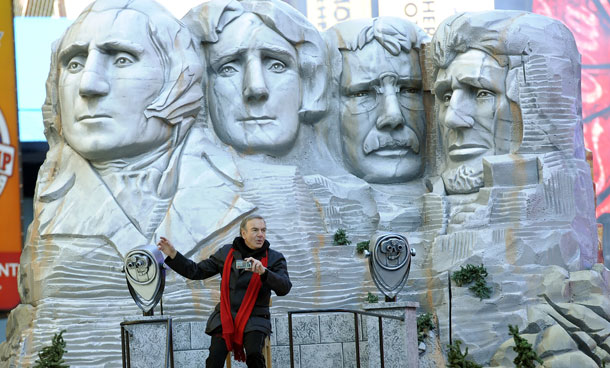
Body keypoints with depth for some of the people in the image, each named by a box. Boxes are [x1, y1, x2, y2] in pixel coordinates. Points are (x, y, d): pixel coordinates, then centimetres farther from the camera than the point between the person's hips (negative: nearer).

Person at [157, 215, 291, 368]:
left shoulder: (274, 258, 3)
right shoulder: (226, 252, 11)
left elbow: (284, 288, -13)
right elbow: (196, 271, 13)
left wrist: (263, 271, -30)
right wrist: (173, 255, 1)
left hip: (254, 319, -2)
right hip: (225, 317, 2)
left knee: (254, 355, -30)